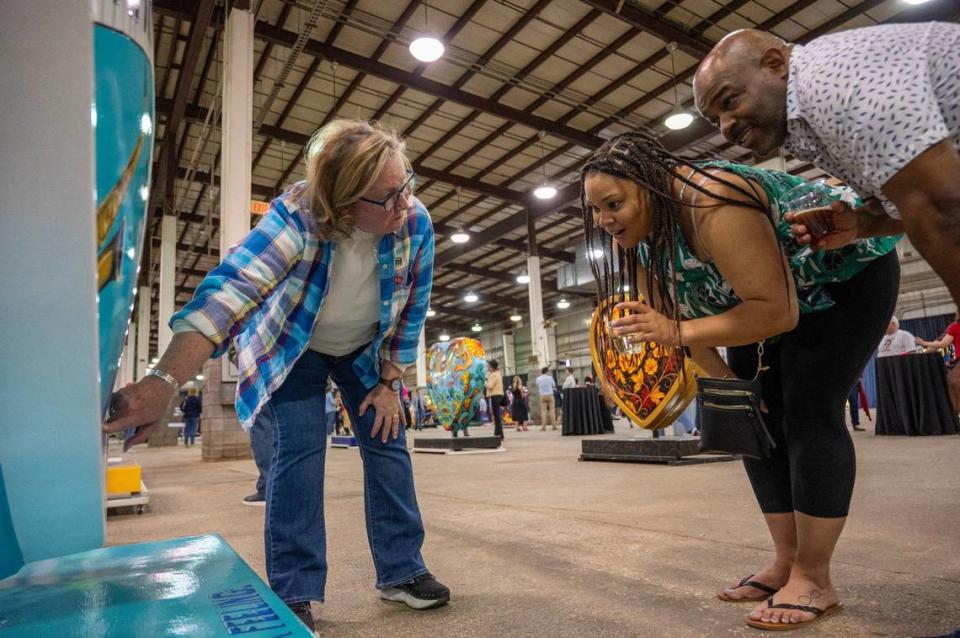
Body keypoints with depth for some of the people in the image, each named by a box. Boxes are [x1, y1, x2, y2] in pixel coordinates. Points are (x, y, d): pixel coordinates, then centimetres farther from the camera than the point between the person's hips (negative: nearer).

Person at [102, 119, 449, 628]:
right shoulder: (296, 217, -36)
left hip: (364, 351, 4)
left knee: (388, 443, -2)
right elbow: (229, 290, -51)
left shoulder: (415, 223, -25)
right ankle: (293, 595, 1)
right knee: (299, 450, -15)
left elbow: (412, 311, -12)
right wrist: (164, 380, -64)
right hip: (291, 348, -3)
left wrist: (389, 384, -10)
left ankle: (402, 572, 13)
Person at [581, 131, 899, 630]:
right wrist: (724, 382, -9)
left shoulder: (711, 205, -38)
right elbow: (672, 311, -6)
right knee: (759, 418, 2)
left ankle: (814, 578, -3)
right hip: (762, 298, 8)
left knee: (809, 416, -14)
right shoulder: (636, 234, -12)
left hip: (846, 276, -7)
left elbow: (777, 311, -38)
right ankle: (786, 562, 12)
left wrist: (678, 334, -41)